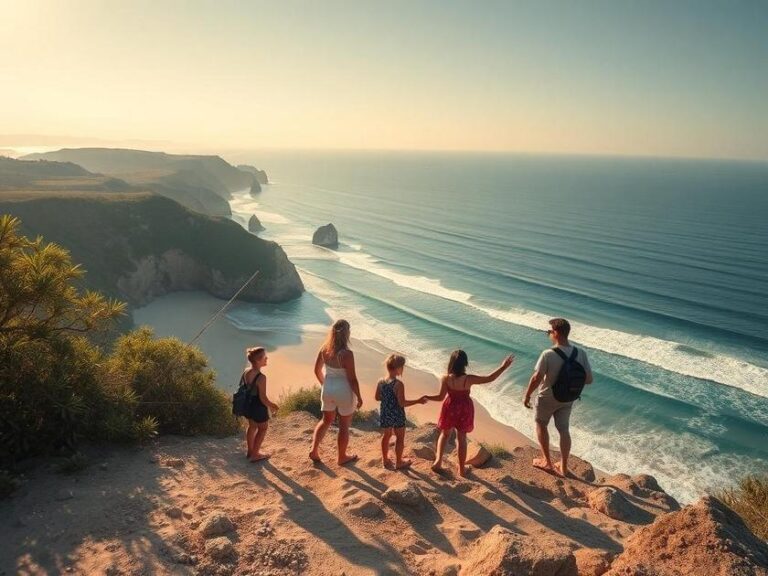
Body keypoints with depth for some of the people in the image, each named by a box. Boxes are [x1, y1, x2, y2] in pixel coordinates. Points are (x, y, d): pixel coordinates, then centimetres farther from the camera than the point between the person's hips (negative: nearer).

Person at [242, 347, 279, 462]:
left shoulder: (246, 372, -5)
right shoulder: (261, 377, -30)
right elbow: (263, 398, -25)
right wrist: (271, 405, -6)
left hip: (248, 405, 8)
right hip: (258, 407, -8)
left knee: (252, 427, 26)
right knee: (262, 428, 15)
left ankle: (250, 451, 41)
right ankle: (255, 454, 23)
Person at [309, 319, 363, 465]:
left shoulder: (324, 349, -7)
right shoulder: (346, 354, -25)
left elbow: (317, 370, 6)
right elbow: (352, 379, -19)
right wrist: (359, 397, -6)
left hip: (327, 390, 5)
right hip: (344, 392, -5)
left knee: (326, 420, 25)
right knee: (344, 425, 14)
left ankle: (314, 450, 19)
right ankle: (342, 457, 29)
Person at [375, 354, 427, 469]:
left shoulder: (380, 382, -5)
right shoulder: (398, 384, -23)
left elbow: (377, 398, 5)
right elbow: (402, 403, -22)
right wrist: (418, 401, -14)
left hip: (385, 414, 5)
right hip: (397, 415, -5)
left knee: (386, 435, 22)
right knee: (400, 438, 13)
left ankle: (385, 460, 34)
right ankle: (399, 462, 25)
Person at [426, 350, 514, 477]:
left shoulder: (445, 379, -21)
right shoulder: (469, 379, -23)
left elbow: (441, 397, -16)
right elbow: (489, 378, -15)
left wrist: (427, 397, -1)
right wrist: (503, 367, -8)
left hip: (450, 408, 1)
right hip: (464, 410, 0)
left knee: (444, 434, 24)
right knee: (462, 438, 14)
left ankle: (438, 460, 14)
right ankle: (462, 468, 25)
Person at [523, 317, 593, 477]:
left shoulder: (548, 355, -28)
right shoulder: (581, 354, -14)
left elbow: (536, 378, -23)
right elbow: (589, 379, -7)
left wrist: (527, 396, -9)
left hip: (548, 398, -4)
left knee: (541, 425, 21)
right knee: (564, 430, 20)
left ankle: (547, 461, 27)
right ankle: (563, 467, 29)